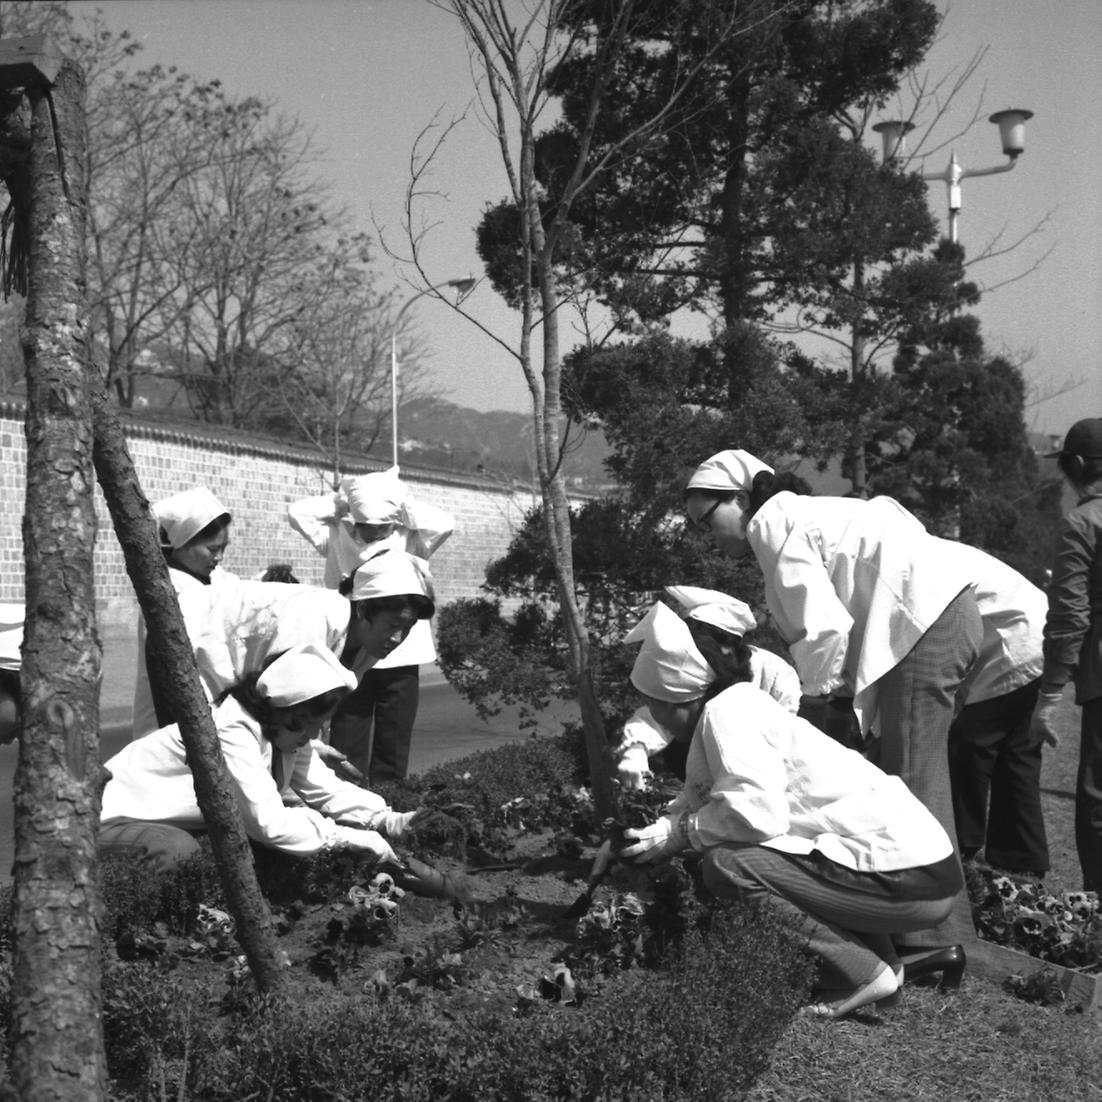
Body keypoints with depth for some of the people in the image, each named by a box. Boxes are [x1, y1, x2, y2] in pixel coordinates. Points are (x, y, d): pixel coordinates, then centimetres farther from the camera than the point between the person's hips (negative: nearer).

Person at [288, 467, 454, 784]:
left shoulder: (409, 540, 1)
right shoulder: (337, 537, 4)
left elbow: (444, 524, -16)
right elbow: (298, 512, -3)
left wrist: (403, 504, -6)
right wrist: (341, 502, -2)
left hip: (400, 659, 0)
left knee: (393, 749, 8)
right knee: (347, 747, 4)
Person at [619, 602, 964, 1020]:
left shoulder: (728, 710, -14)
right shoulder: (738, 705, 14)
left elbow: (756, 815, -25)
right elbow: (700, 801, 16)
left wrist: (679, 833, -10)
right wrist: (651, 833, 1)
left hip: (911, 877, -10)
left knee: (729, 867, -16)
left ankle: (865, 974, -4)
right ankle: (884, 958, 19)